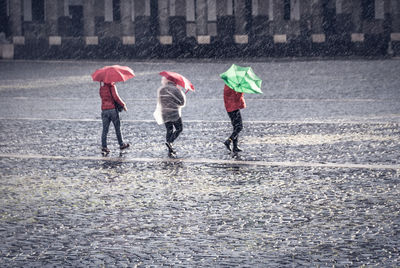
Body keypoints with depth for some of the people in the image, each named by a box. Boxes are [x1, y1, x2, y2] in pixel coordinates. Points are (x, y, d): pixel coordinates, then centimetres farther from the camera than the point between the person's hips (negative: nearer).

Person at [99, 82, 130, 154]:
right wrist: (123, 105, -6)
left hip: (104, 110, 5)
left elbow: (103, 97, 15)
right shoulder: (112, 86, -6)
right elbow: (116, 97, -14)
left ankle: (104, 147, -4)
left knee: (105, 130, 3)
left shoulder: (101, 88, 12)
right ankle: (121, 145, 18)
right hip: (112, 109, -5)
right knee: (117, 128, 9)